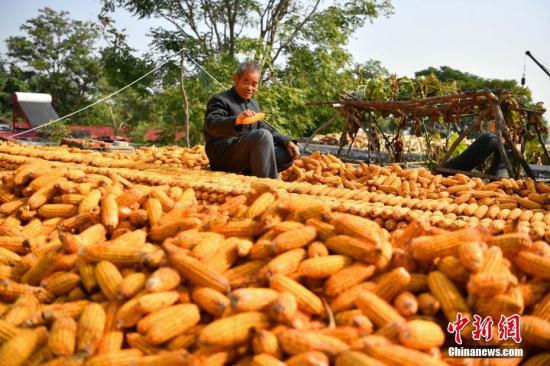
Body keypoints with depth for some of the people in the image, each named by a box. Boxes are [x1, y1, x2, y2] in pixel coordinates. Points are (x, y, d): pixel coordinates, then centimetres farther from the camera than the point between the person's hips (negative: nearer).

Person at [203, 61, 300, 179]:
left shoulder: (254, 104, 23)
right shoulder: (220, 100, -4)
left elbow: (266, 129, 22)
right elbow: (211, 124, -23)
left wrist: (287, 142, 3)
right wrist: (236, 120, -44)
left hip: (247, 154, 8)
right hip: (223, 155, -8)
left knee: (288, 153, -2)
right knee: (263, 136, -31)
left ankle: (248, 174, -11)